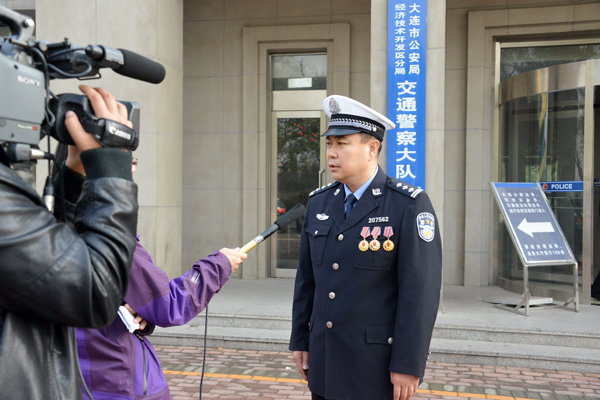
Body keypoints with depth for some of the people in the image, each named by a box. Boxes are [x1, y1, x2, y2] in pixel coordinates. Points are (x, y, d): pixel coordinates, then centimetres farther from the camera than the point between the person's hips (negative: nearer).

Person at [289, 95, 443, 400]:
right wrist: (300, 340, 10)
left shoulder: (410, 205, -14)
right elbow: (307, 277, 10)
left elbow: (420, 291, -16)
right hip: (326, 356, 6)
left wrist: (408, 366, -17)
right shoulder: (319, 202, 4)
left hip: (378, 360, -5)